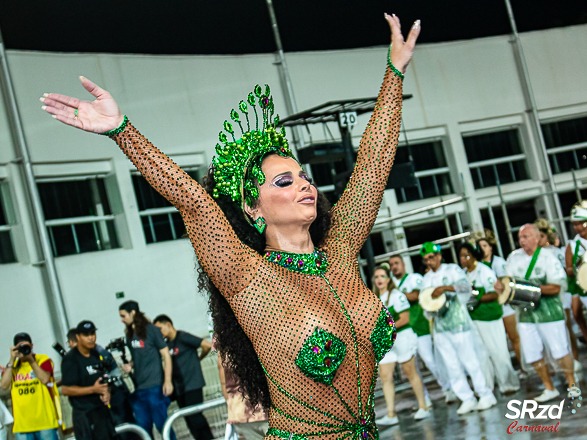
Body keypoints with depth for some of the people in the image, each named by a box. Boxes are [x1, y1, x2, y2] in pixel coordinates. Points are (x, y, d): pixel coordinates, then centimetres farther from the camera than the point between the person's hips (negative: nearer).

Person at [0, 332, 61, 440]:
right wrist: (12, 360, -6)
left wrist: (31, 359, -13)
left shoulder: (43, 359, 2)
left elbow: (45, 379, -15)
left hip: (45, 421, -3)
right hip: (22, 424, 3)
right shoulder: (12, 366, 12)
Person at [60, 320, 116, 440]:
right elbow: (65, 389, -16)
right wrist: (93, 389, -23)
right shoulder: (70, 360, -12)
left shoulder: (97, 354, 11)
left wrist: (107, 393, -1)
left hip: (103, 410, 8)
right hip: (85, 415, -8)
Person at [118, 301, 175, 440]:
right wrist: (130, 365, 2)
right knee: (143, 428, 8)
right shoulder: (129, 335, 12)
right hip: (138, 389, 6)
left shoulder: (151, 330, -5)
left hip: (154, 387, -6)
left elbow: (166, 355, -6)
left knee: (162, 425, -4)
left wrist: (168, 381, -14)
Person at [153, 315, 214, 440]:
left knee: (195, 417, -10)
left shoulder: (182, 337, -10)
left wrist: (198, 358, 1)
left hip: (192, 384, -8)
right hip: (179, 387, 8)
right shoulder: (167, 344, 12)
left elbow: (207, 345, -14)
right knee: (189, 419, 7)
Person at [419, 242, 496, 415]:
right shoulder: (426, 278, 14)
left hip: (458, 323, -6)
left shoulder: (452, 269, -3)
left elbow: (466, 286, -20)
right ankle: (467, 399, 11)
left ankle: (486, 395, 7)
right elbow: (423, 298, 13)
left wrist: (445, 287, -33)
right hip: (439, 326, 6)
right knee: (452, 366, 4)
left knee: (470, 361, -4)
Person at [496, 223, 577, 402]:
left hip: (548, 312, -5)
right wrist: (501, 285, -11)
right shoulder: (514, 257, 3)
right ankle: (549, 388, 20)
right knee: (533, 354, 7)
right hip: (525, 313, 5)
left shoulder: (548, 258, -10)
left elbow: (557, 287, -14)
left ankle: (572, 385, 16)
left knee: (559, 351, -1)